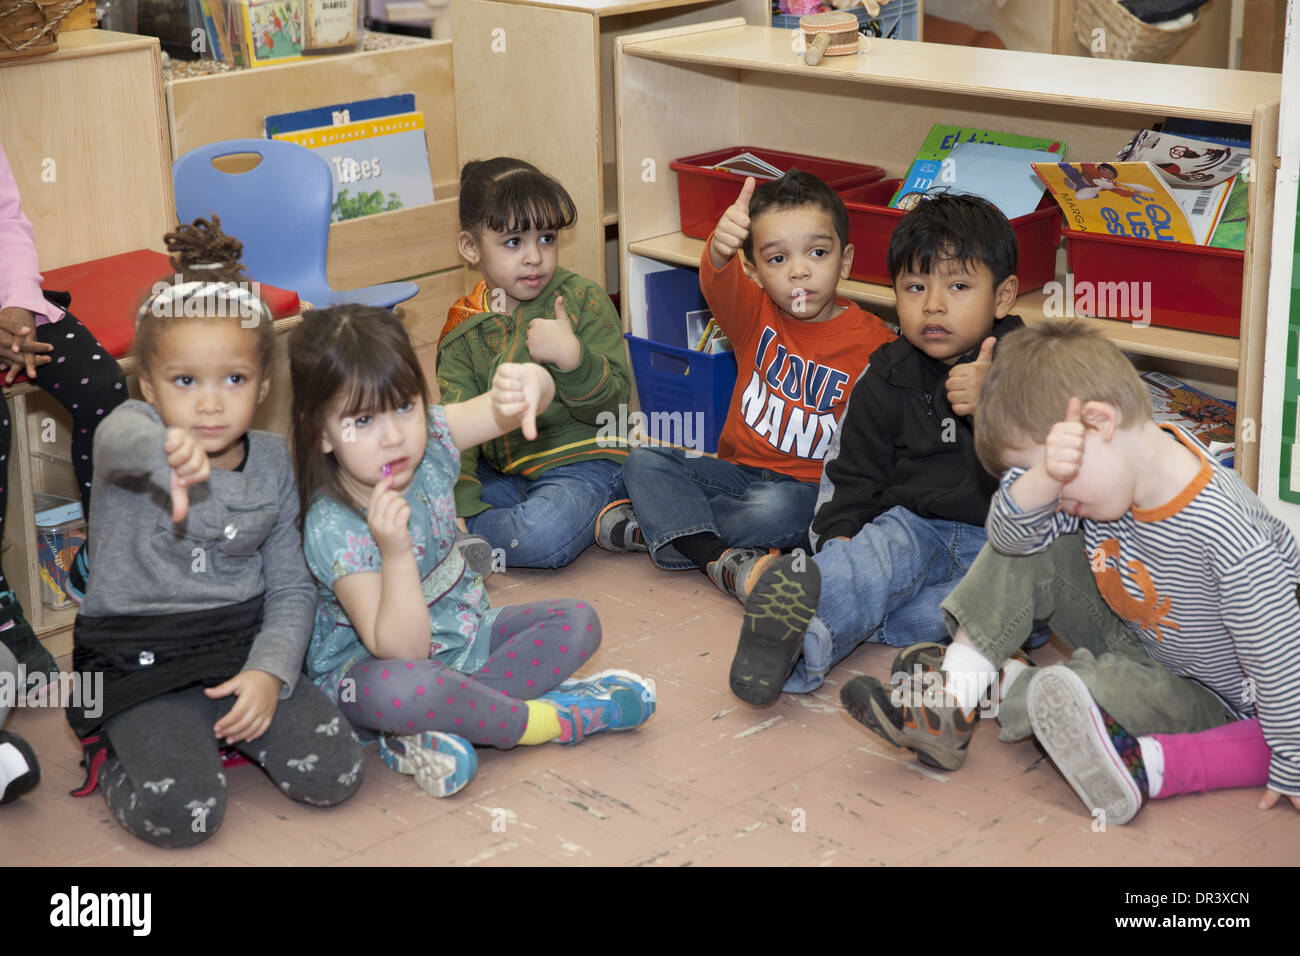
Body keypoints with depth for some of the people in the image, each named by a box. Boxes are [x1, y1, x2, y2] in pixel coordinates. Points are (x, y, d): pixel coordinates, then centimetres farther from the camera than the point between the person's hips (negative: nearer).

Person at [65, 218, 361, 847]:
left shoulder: (272, 462, 4)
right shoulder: (130, 433, -10)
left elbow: (290, 587, 5)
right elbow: (120, 440, -38)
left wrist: (270, 670, -12)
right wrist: (167, 449, -63)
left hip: (242, 645, 4)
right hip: (139, 660, -4)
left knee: (334, 775, -12)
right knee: (181, 814, -23)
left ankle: (222, 727, 14)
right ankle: (113, 754, 10)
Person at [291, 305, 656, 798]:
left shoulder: (429, 438, -12)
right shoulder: (332, 528, -27)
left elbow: (519, 404, -19)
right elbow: (401, 651, -30)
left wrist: (527, 381, -45)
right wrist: (395, 550, -44)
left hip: (460, 631, 7)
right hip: (368, 662, -7)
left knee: (577, 622, -5)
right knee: (399, 690, -41)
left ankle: (434, 731, -20)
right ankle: (548, 718, -18)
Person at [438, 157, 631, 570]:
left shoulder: (584, 301, -6)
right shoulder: (463, 330, 2)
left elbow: (611, 404, -11)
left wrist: (572, 357, -31)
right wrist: (458, 506, -16)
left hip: (580, 462, -5)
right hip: (500, 471, 5)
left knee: (545, 537, -33)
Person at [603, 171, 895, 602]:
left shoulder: (873, 342, -8)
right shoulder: (755, 314, -1)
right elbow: (719, 283, -25)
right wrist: (721, 247, -50)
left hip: (809, 488, -4)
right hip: (739, 469, 4)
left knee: (778, 509, -36)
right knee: (644, 461, -13)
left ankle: (653, 526, -19)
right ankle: (717, 556, -32)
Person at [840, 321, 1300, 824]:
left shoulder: (1228, 536, -37)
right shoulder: (1109, 466, -17)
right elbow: (1009, 532, -21)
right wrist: (1046, 474, -41)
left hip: (1200, 694, -6)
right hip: (1131, 636, 6)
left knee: (1109, 687, -35)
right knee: (1034, 549, -8)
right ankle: (955, 684, -15)